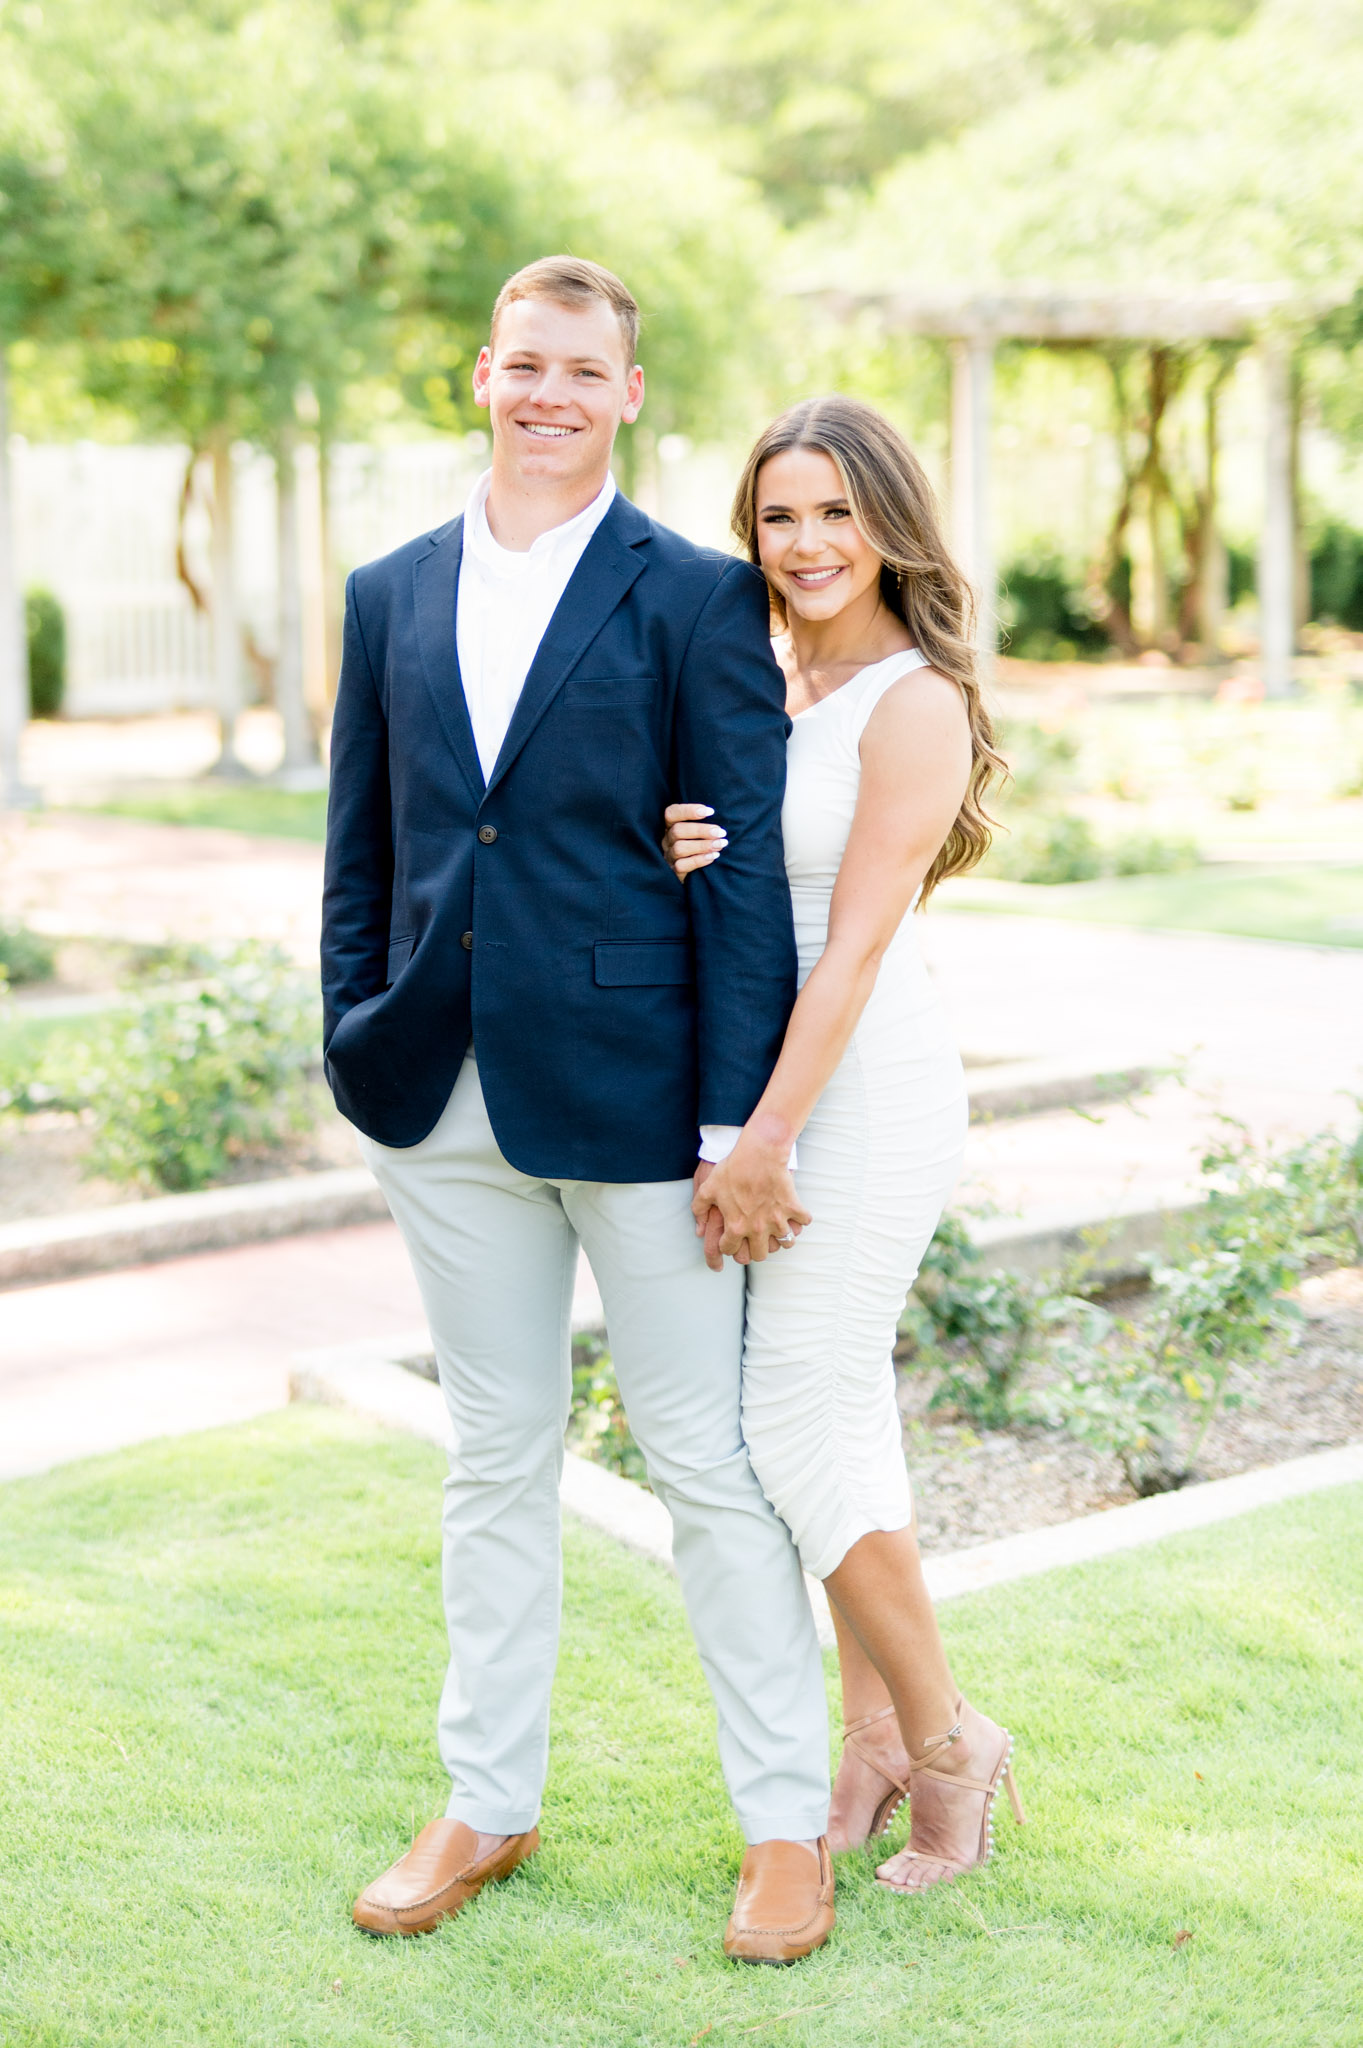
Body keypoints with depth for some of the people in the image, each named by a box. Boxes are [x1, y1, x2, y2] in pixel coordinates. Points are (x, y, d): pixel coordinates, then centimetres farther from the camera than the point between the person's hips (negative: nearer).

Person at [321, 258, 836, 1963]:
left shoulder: (698, 600, -3)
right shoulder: (391, 596, 10)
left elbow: (747, 871, -7)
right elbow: (360, 848, 14)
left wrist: (736, 1122, -11)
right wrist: (357, 1050, 5)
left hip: (630, 1095, -4)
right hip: (447, 1104, 4)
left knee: (711, 1464, 4)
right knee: (494, 1457, 15)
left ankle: (788, 1823, 18)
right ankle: (487, 1804, 28)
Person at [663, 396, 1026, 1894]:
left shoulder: (916, 706, -14)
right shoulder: (762, 673, 9)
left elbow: (856, 945, -19)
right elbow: (734, 895, 12)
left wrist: (764, 1145, -20)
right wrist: (678, 858, -12)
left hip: (866, 1092, -8)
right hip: (773, 1078, 8)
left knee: (801, 1427, -6)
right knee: (842, 1416, 12)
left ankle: (948, 1744, 11)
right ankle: (875, 1740, 23)